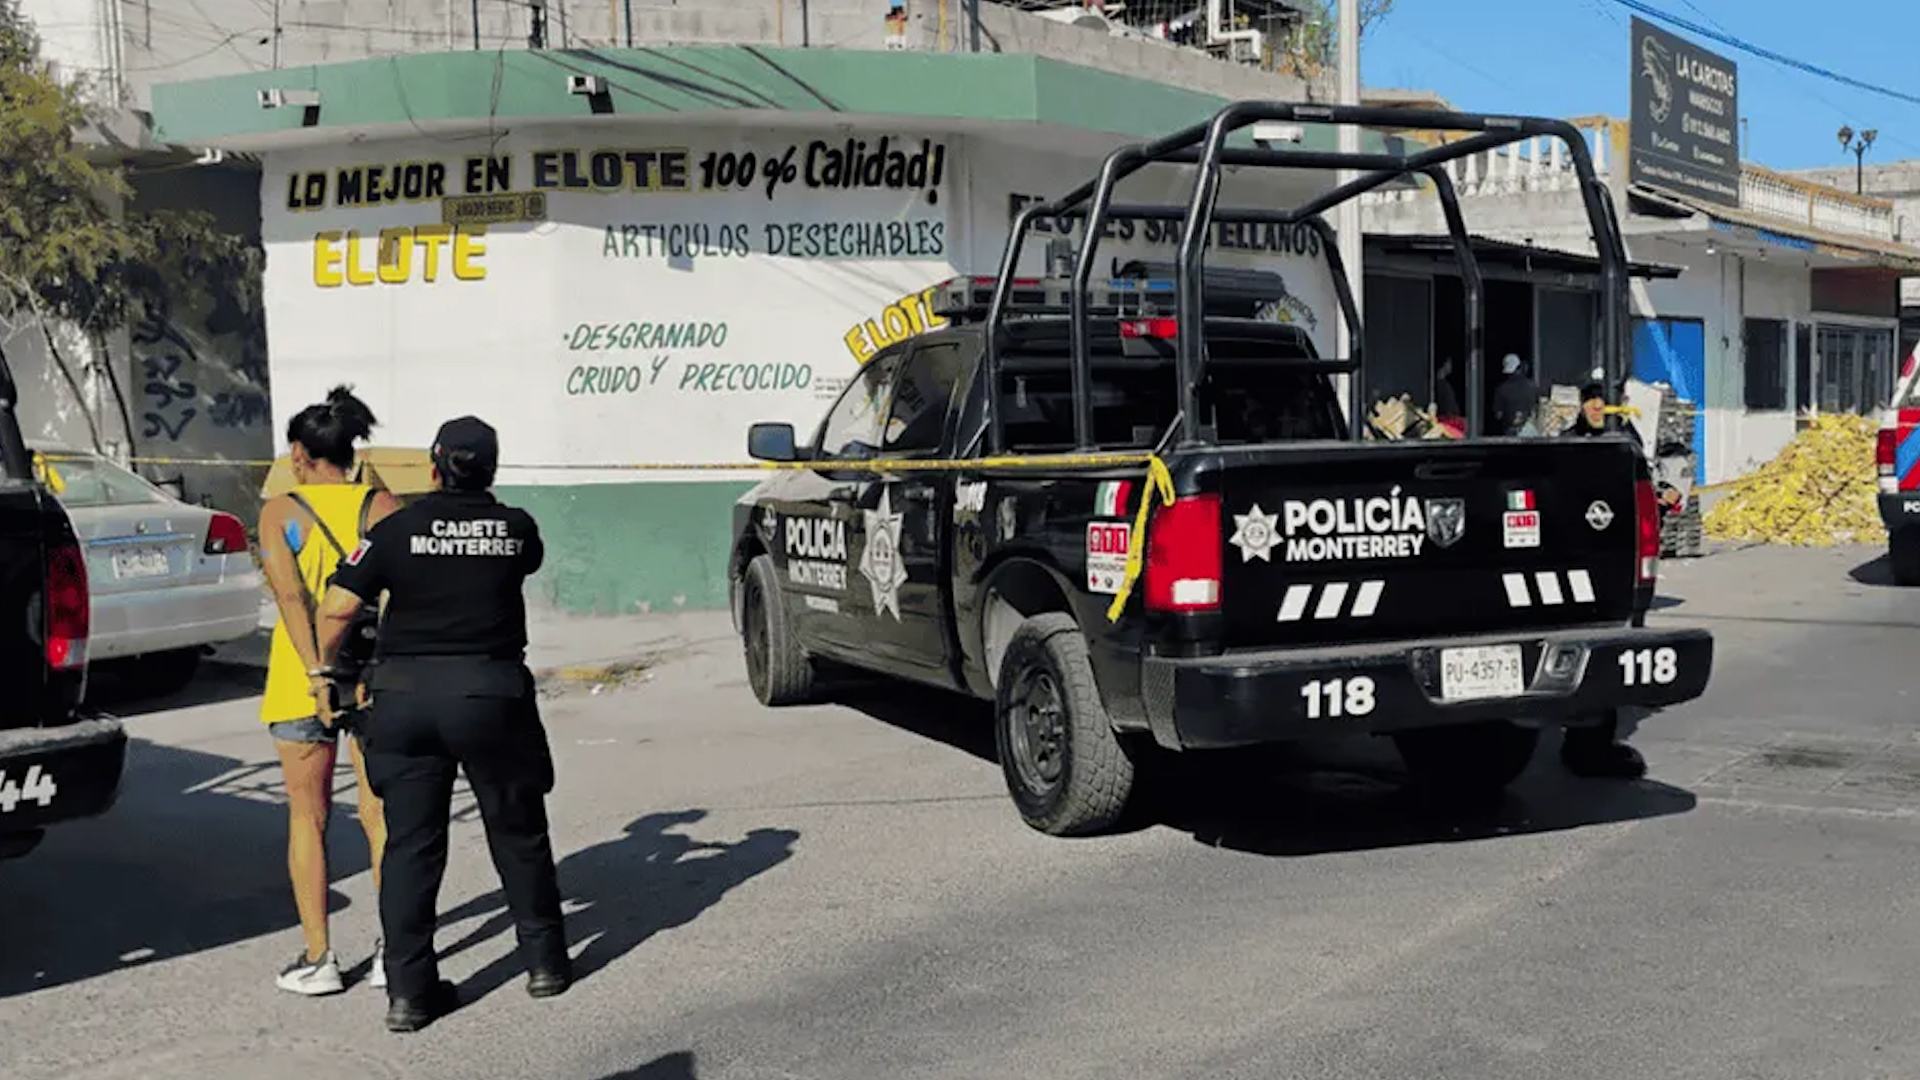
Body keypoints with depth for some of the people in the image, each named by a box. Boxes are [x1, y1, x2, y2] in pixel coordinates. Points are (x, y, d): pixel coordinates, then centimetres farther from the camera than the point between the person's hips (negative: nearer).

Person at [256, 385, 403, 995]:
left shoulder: (280, 512, -2)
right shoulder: (381, 506, 1)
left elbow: (290, 596, -15)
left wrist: (317, 674, -19)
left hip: (301, 678, -1)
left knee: (308, 817, 10)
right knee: (381, 815, 9)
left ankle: (318, 958, 14)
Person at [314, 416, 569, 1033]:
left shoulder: (397, 529, -2)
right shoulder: (516, 528, 0)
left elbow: (336, 609, -4)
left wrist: (325, 667, 13)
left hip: (405, 697, 0)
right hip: (492, 692, 0)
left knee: (410, 843, 7)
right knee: (517, 832, 15)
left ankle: (409, 989, 8)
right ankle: (545, 962, 25)